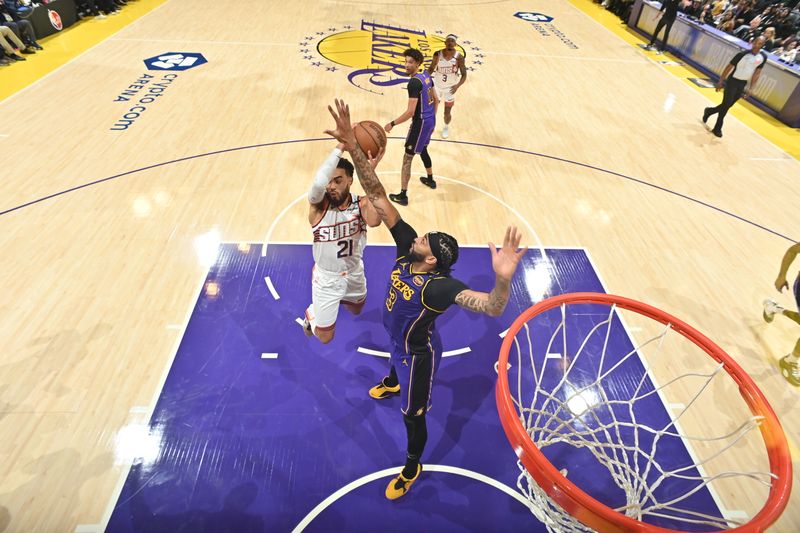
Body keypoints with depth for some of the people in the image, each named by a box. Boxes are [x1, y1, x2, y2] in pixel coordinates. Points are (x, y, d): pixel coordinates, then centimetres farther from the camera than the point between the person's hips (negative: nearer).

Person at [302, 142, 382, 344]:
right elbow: (318, 183, -50)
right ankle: (311, 313, 44)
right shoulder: (319, 205, -24)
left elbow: (375, 221, -43)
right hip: (327, 277, -3)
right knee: (325, 338, 11)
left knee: (356, 311, 33)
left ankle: (340, 298, 64)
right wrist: (341, 146, -47)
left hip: (354, 272, 3)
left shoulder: (360, 204, -18)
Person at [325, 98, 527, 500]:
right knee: (397, 357, 41)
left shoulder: (439, 285, -41)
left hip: (419, 352, -6)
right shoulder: (406, 247, -26)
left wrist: (502, 279, -78)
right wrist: (353, 147, -37)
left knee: (412, 416, 15)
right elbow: (378, 195, -30)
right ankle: (393, 383, 79)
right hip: (398, 336, 7)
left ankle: (412, 467, 46)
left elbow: (491, 307, -56)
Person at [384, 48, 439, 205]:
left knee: (407, 158, -1)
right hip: (431, 120, 9)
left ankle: (403, 196, 3)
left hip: (421, 123, -9)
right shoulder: (426, 75, 5)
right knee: (423, 150, 31)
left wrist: (392, 124, -19)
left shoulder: (414, 82, -23)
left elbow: (410, 112, -28)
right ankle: (430, 179, 49)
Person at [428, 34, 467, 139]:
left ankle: (446, 127, 39)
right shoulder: (438, 54, -14)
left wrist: (457, 85, -33)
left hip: (450, 88, -1)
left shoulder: (459, 57, -18)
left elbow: (464, 75, -14)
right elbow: (431, 69, 0)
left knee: (447, 112, 7)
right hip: (437, 86, 1)